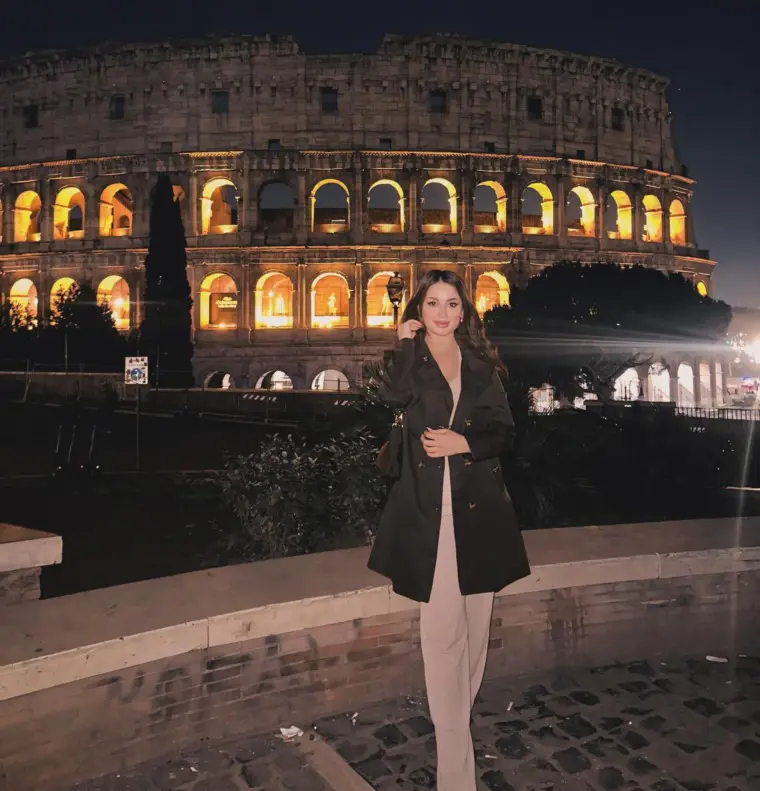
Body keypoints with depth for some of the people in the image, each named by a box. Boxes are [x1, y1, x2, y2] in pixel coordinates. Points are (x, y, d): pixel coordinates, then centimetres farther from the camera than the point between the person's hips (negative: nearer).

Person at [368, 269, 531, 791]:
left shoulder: (481, 365, 12)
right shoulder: (408, 357, 6)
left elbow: (504, 432, 7)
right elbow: (393, 395, -17)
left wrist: (464, 443, -9)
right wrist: (408, 342, -7)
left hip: (479, 505, 3)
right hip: (429, 506, -3)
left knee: (475, 623, 12)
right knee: (443, 630, -6)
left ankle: (461, 718, 36)